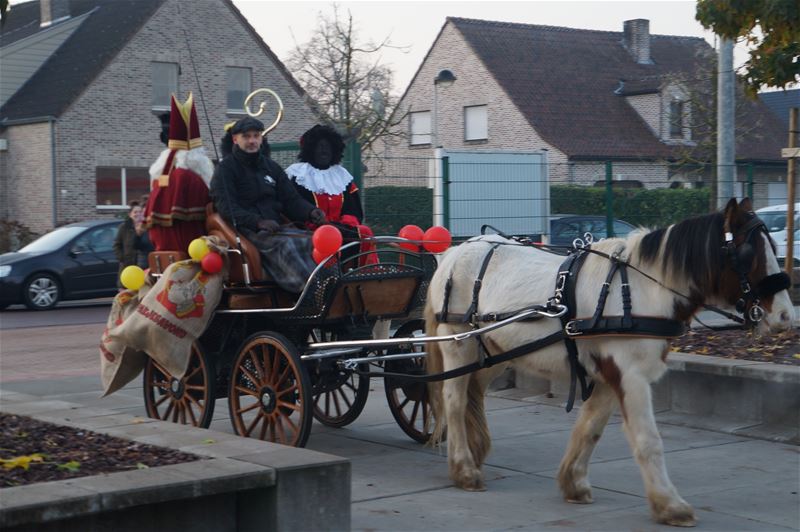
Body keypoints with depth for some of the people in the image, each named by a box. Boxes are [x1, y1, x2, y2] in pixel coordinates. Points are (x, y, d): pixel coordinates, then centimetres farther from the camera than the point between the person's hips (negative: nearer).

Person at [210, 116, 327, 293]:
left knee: (309, 241, -22)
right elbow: (226, 207, -10)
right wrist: (258, 222, -25)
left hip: (275, 228, 6)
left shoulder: (271, 167, 23)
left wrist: (310, 212, -5)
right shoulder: (226, 168, 4)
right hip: (246, 230, -6)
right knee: (283, 245, -34)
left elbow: (291, 200, 18)